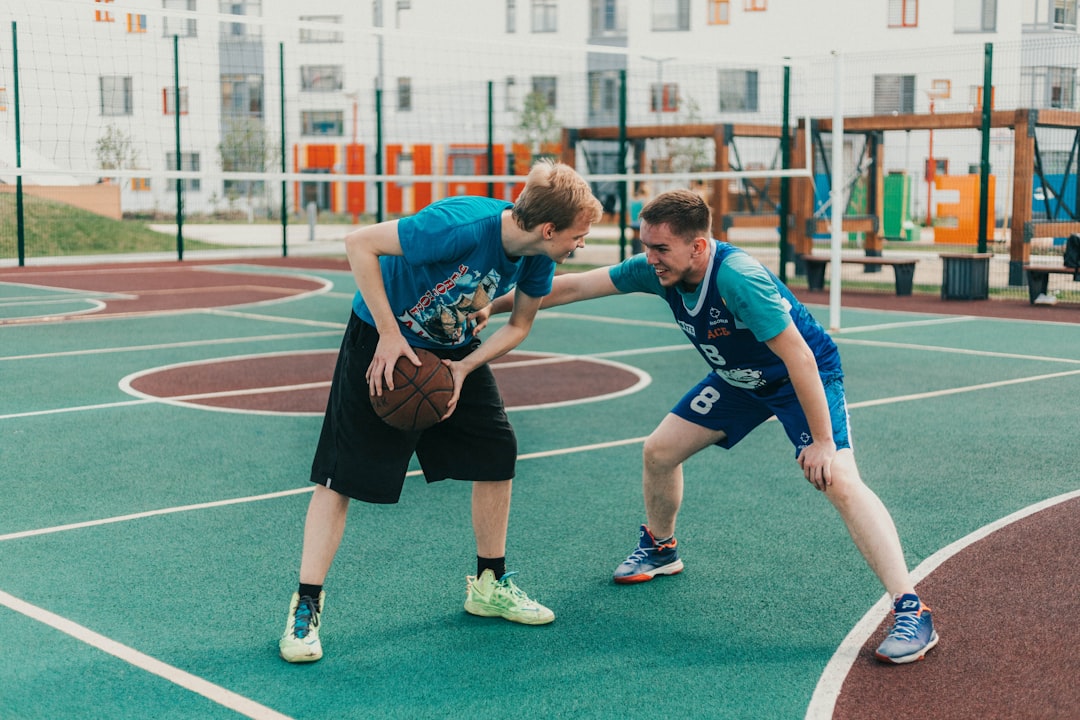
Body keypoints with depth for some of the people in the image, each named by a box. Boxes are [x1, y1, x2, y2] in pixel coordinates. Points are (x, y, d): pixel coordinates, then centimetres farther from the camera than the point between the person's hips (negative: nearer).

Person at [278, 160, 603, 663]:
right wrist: (389, 334, -29)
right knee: (341, 474, -8)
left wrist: (465, 367, -16)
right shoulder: (462, 226, -35)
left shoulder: (538, 258, -14)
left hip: (456, 350, 6)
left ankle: (489, 585, 19)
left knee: (497, 451, 1)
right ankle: (305, 607, 1)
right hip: (383, 341, -6)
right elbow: (359, 244, -30)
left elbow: (518, 325, 1)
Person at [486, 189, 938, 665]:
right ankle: (660, 548, 35)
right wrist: (496, 304, -7)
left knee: (839, 483, -25)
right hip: (738, 379, 7)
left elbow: (800, 358, -34)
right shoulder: (657, 269, -17)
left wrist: (822, 442, -31)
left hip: (807, 377, -7)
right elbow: (574, 287, -7)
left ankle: (911, 611, -22)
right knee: (658, 452, 7)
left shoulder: (738, 278, -38)